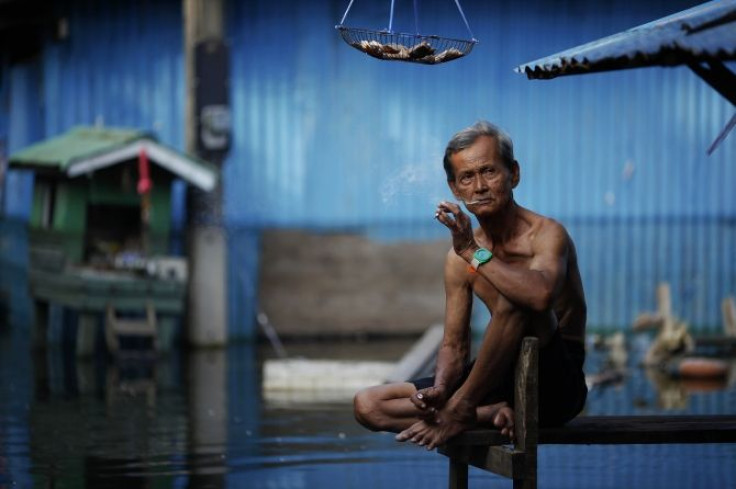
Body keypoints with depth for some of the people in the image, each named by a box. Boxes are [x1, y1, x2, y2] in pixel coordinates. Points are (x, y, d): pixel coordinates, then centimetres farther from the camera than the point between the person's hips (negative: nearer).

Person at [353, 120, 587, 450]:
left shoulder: (546, 234, -13)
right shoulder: (460, 257, 6)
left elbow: (541, 295, -37)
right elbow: (454, 346, 8)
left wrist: (474, 253, -30)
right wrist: (439, 390, -13)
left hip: (558, 385, -6)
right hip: (504, 381, 7)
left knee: (514, 298, -35)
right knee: (367, 404, -4)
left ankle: (462, 409, -20)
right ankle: (493, 414, -15)